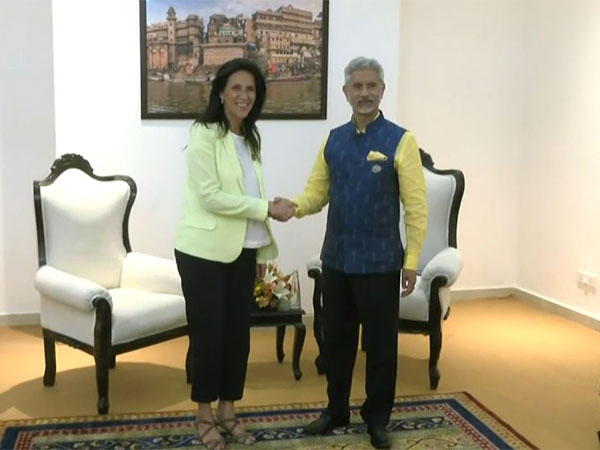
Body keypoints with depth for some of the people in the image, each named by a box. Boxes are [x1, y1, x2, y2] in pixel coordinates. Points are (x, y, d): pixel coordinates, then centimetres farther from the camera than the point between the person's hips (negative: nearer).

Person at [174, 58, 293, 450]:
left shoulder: (250, 139, 12)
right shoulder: (204, 135, -11)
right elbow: (211, 196, -20)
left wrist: (262, 250, 11)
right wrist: (267, 209, -18)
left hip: (241, 251, 7)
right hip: (204, 251, -7)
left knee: (238, 331, 11)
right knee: (208, 332, 2)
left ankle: (228, 410, 26)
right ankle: (205, 414, 19)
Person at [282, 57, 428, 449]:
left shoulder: (400, 140, -8)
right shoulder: (333, 140, 6)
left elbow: (416, 206, -9)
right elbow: (318, 192, 8)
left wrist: (412, 261, -11)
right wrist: (295, 207, -14)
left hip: (380, 262, -4)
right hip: (336, 259, 4)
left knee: (380, 342, 9)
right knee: (336, 338, 15)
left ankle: (377, 417, 26)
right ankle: (337, 410, 33)